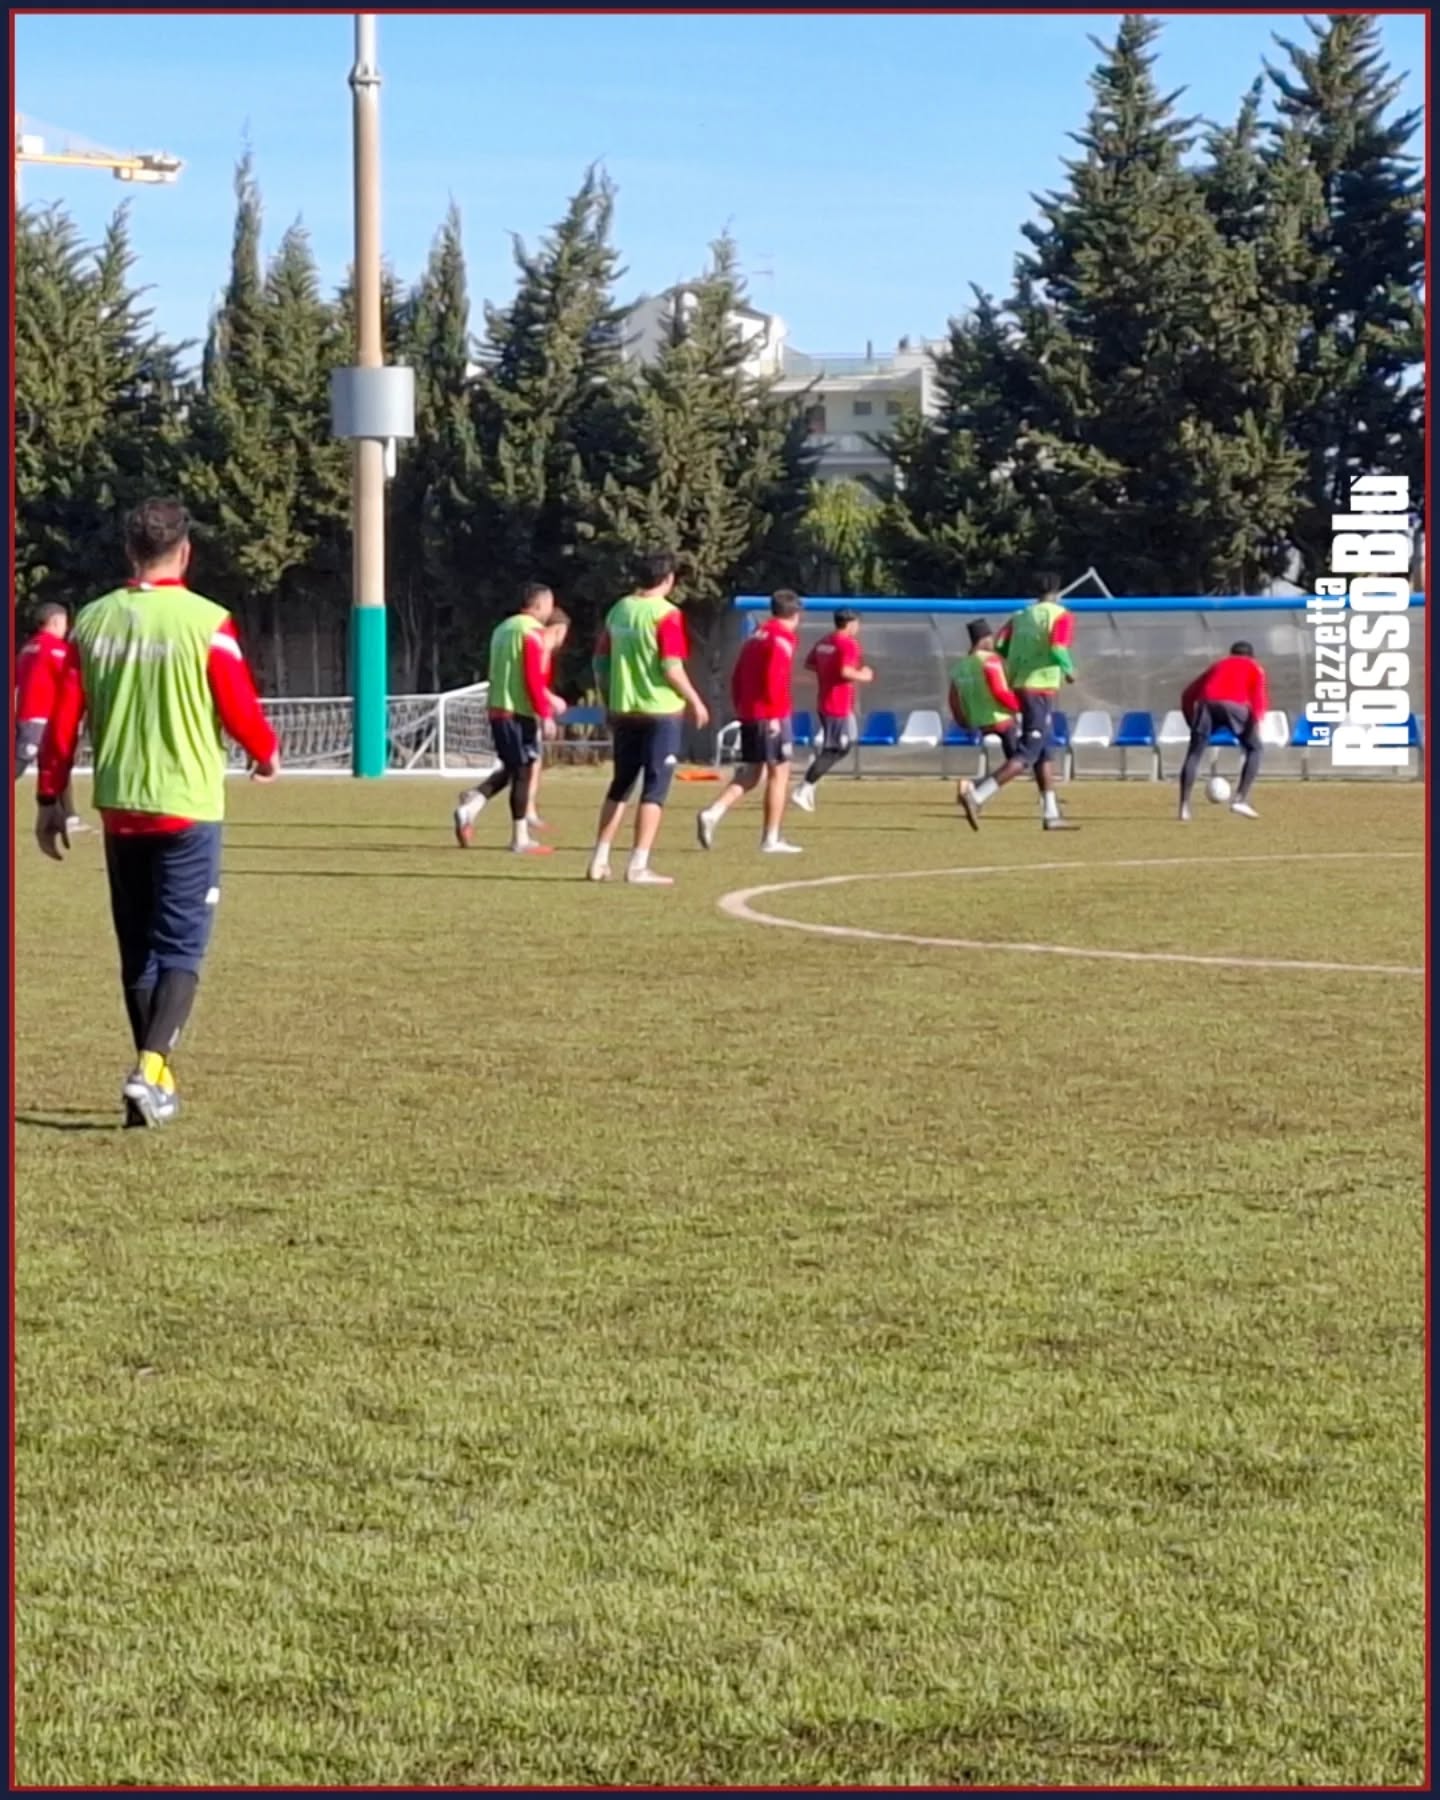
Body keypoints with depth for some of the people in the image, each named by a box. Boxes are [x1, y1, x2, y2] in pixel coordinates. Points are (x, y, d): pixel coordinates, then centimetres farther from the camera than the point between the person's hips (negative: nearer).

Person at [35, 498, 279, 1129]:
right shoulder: (207, 622, -11)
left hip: (119, 808, 4)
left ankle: (155, 1079, 20)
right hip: (187, 808, -4)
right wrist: (267, 753, 14)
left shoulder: (94, 620, 1)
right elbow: (240, 711, -7)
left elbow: (62, 719, 2)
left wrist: (51, 798, 12)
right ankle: (150, 1067, -16)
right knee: (181, 948, 0)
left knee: (137, 948, 15)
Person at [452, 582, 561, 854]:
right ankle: (520, 840, 1)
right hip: (520, 712, -8)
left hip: (497, 709, 8)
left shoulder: (503, 628, 17)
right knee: (522, 772, -2)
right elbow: (534, 678, -18)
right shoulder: (532, 631, -11)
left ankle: (472, 804, -3)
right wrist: (545, 714, -16)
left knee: (510, 768, 18)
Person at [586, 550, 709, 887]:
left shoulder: (618, 611, 7)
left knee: (621, 785, 16)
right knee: (655, 789, -2)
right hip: (661, 712, -6)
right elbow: (671, 668, -17)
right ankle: (639, 866, -6)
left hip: (623, 711, 6)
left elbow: (600, 662, 11)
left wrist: (608, 703, 21)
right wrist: (695, 701, -4)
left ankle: (599, 861, 16)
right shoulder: (666, 614, -12)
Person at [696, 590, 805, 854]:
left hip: (747, 715, 8)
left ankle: (713, 813, -9)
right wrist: (775, 715, -20)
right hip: (772, 717, -8)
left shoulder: (755, 638, 16)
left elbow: (737, 679, 17)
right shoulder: (783, 640, -10)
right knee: (779, 773, 0)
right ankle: (771, 839, 0)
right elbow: (774, 680, -21)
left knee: (749, 774, 12)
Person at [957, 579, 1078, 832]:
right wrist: (1069, 669, -2)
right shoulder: (1061, 616, -5)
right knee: (1027, 754, -8)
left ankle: (1051, 815, 17)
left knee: (1046, 751, 16)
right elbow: (1057, 649, -21)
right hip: (1040, 690, -8)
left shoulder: (1020, 615, 13)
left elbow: (999, 646, 3)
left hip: (1018, 687, 8)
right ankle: (976, 795, -21)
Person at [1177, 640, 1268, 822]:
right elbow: (1258, 697, 6)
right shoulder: (1254, 668, 26)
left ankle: (1184, 808, -2)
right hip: (1233, 704, -3)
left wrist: (1193, 721, 34)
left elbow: (1188, 696, 30)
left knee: (1194, 753, 10)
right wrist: (1256, 722, -3)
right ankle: (1240, 799, 3)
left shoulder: (1218, 665, 36)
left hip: (1206, 703, 3)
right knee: (1254, 749, 15)